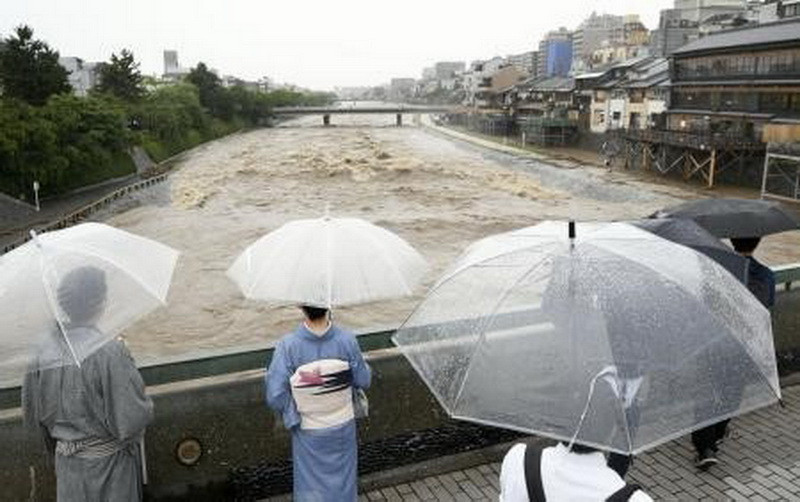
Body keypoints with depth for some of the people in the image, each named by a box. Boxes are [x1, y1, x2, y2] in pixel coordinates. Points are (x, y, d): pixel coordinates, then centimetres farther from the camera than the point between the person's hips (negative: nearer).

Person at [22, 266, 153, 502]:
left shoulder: (43, 355, -7)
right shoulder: (111, 352, -25)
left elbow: (32, 416, 5)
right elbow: (131, 419, -23)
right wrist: (147, 404, -3)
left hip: (67, 462, 5)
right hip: (109, 465, -5)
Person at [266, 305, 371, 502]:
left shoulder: (288, 345, -27)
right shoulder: (347, 340, -23)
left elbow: (275, 396, -22)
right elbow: (363, 381, -10)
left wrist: (291, 415, -2)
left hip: (308, 429, -1)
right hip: (342, 425, 1)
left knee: (311, 480, 23)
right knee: (342, 476, 27)